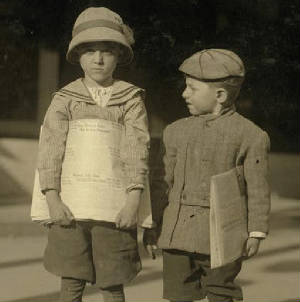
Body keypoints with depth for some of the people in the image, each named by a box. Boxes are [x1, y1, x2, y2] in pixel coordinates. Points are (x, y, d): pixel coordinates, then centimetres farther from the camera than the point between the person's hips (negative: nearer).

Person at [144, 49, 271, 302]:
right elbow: (162, 181, 11)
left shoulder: (251, 136, -3)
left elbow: (258, 189, -3)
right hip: (178, 231, 4)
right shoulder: (176, 131, 9)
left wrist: (256, 232, -6)